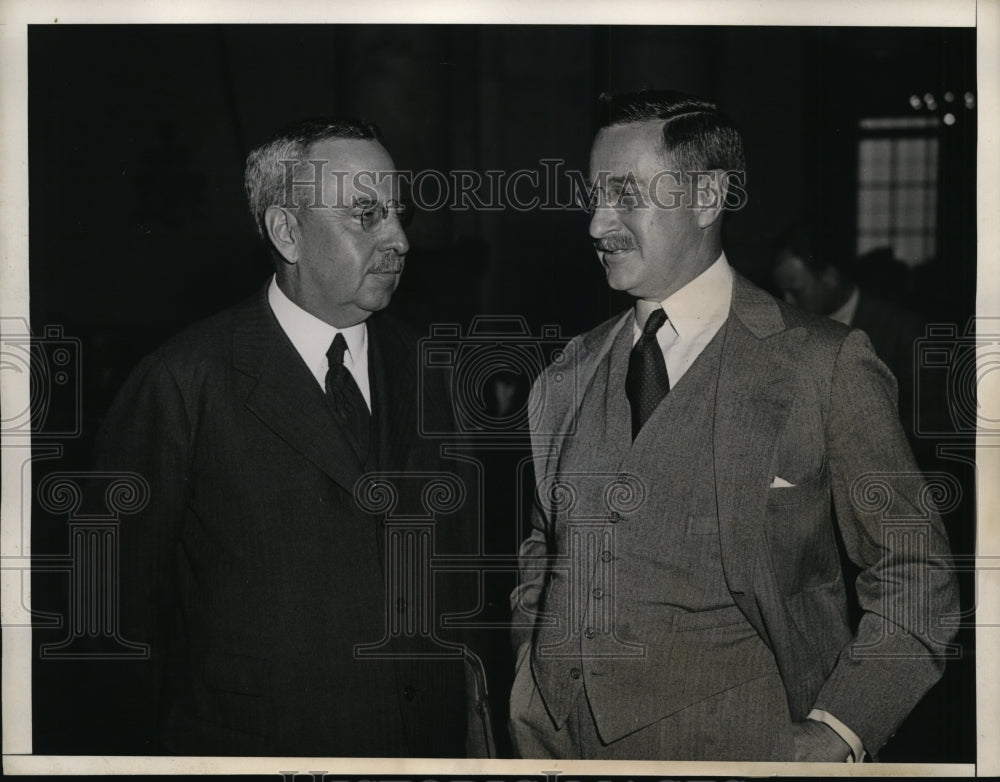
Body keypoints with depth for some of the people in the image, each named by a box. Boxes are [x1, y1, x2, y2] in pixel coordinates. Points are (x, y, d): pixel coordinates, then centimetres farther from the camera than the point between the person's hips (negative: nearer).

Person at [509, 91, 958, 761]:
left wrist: (836, 734, -13)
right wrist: (531, 684, 5)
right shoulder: (565, 380, 10)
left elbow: (913, 576, -3)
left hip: (726, 742, -4)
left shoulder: (825, 364, -4)